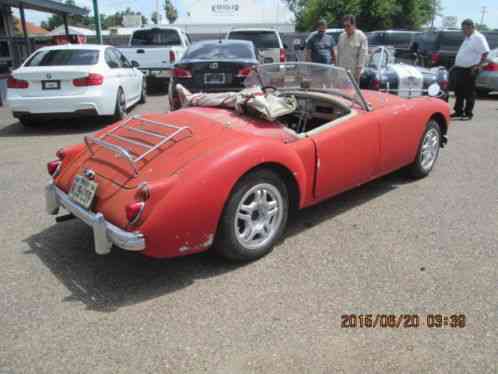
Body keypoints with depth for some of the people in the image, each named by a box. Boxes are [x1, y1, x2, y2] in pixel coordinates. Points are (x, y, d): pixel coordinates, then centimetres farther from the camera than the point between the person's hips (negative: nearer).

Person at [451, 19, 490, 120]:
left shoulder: (478, 38, -10)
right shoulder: (467, 38, 18)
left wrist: (478, 65, -21)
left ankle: (468, 113, 3)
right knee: (459, 92, 12)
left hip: (469, 70, -9)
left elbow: (485, 53, -17)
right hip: (460, 69, 9)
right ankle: (458, 111, 21)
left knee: (469, 93, -3)